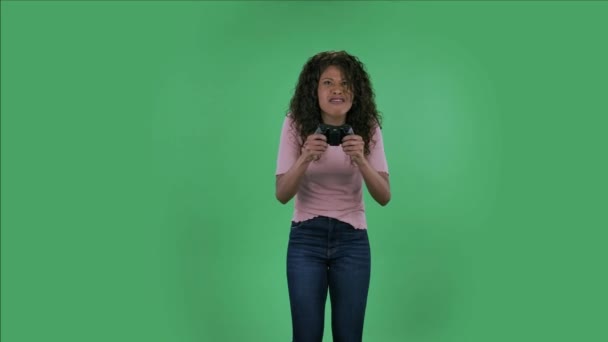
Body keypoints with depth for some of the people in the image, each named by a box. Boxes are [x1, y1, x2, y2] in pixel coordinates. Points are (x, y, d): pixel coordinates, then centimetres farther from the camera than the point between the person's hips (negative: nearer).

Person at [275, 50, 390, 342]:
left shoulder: (368, 128, -8)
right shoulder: (296, 124, -10)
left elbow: (384, 197, -14)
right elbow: (282, 195, -15)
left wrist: (360, 160, -32)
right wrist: (305, 158, -33)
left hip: (352, 242, 1)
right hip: (305, 240, -1)